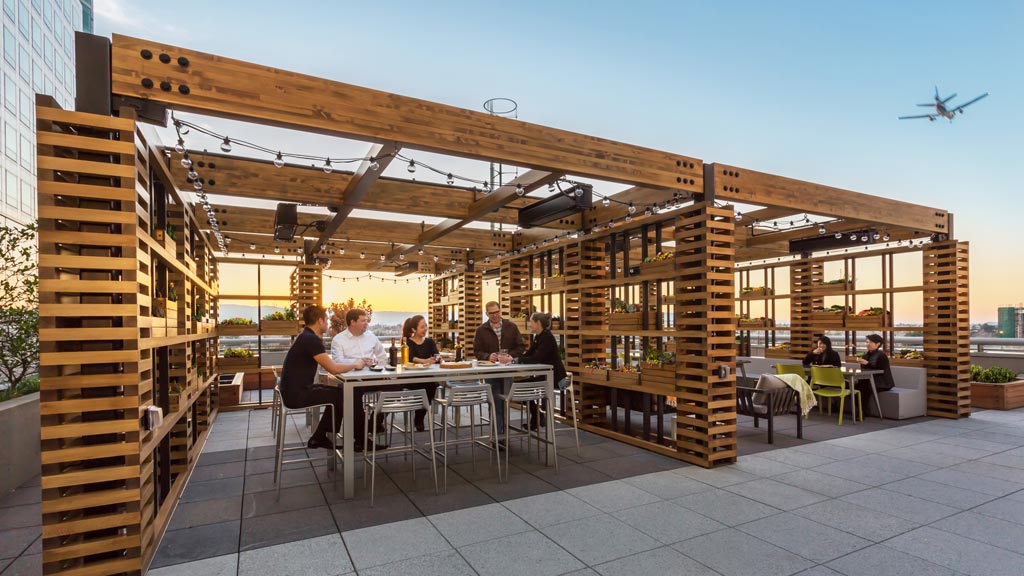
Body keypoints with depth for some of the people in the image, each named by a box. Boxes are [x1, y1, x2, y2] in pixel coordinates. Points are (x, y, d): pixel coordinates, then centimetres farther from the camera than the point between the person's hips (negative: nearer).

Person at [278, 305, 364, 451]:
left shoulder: (307, 336, 11)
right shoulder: (311, 339, -21)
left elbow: (328, 362, 18)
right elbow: (333, 368, -23)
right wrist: (355, 364, -10)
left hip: (297, 389, 10)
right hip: (296, 394, -10)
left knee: (337, 394, 14)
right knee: (344, 396, -3)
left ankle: (319, 438, 20)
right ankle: (359, 438, 13)